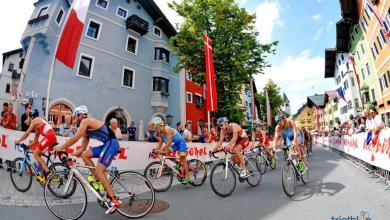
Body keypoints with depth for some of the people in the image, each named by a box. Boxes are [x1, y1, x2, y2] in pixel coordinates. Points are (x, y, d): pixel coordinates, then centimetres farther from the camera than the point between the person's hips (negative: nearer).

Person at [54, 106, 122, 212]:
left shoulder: (85, 121, -3)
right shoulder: (86, 130, 24)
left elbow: (75, 138, -13)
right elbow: (82, 148, 25)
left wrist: (61, 147, -4)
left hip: (111, 143, -9)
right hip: (107, 144, 9)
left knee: (99, 171, -12)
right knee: (84, 155, 11)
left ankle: (114, 201, -8)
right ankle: (99, 181, 10)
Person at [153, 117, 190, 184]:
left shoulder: (167, 129, -27)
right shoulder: (160, 133, -1)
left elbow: (169, 141, -34)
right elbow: (160, 142, 3)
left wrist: (161, 149, -37)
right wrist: (156, 150, -11)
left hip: (181, 142, -8)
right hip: (176, 144, 8)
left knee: (183, 159, -7)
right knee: (166, 152, -7)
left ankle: (187, 176, 2)